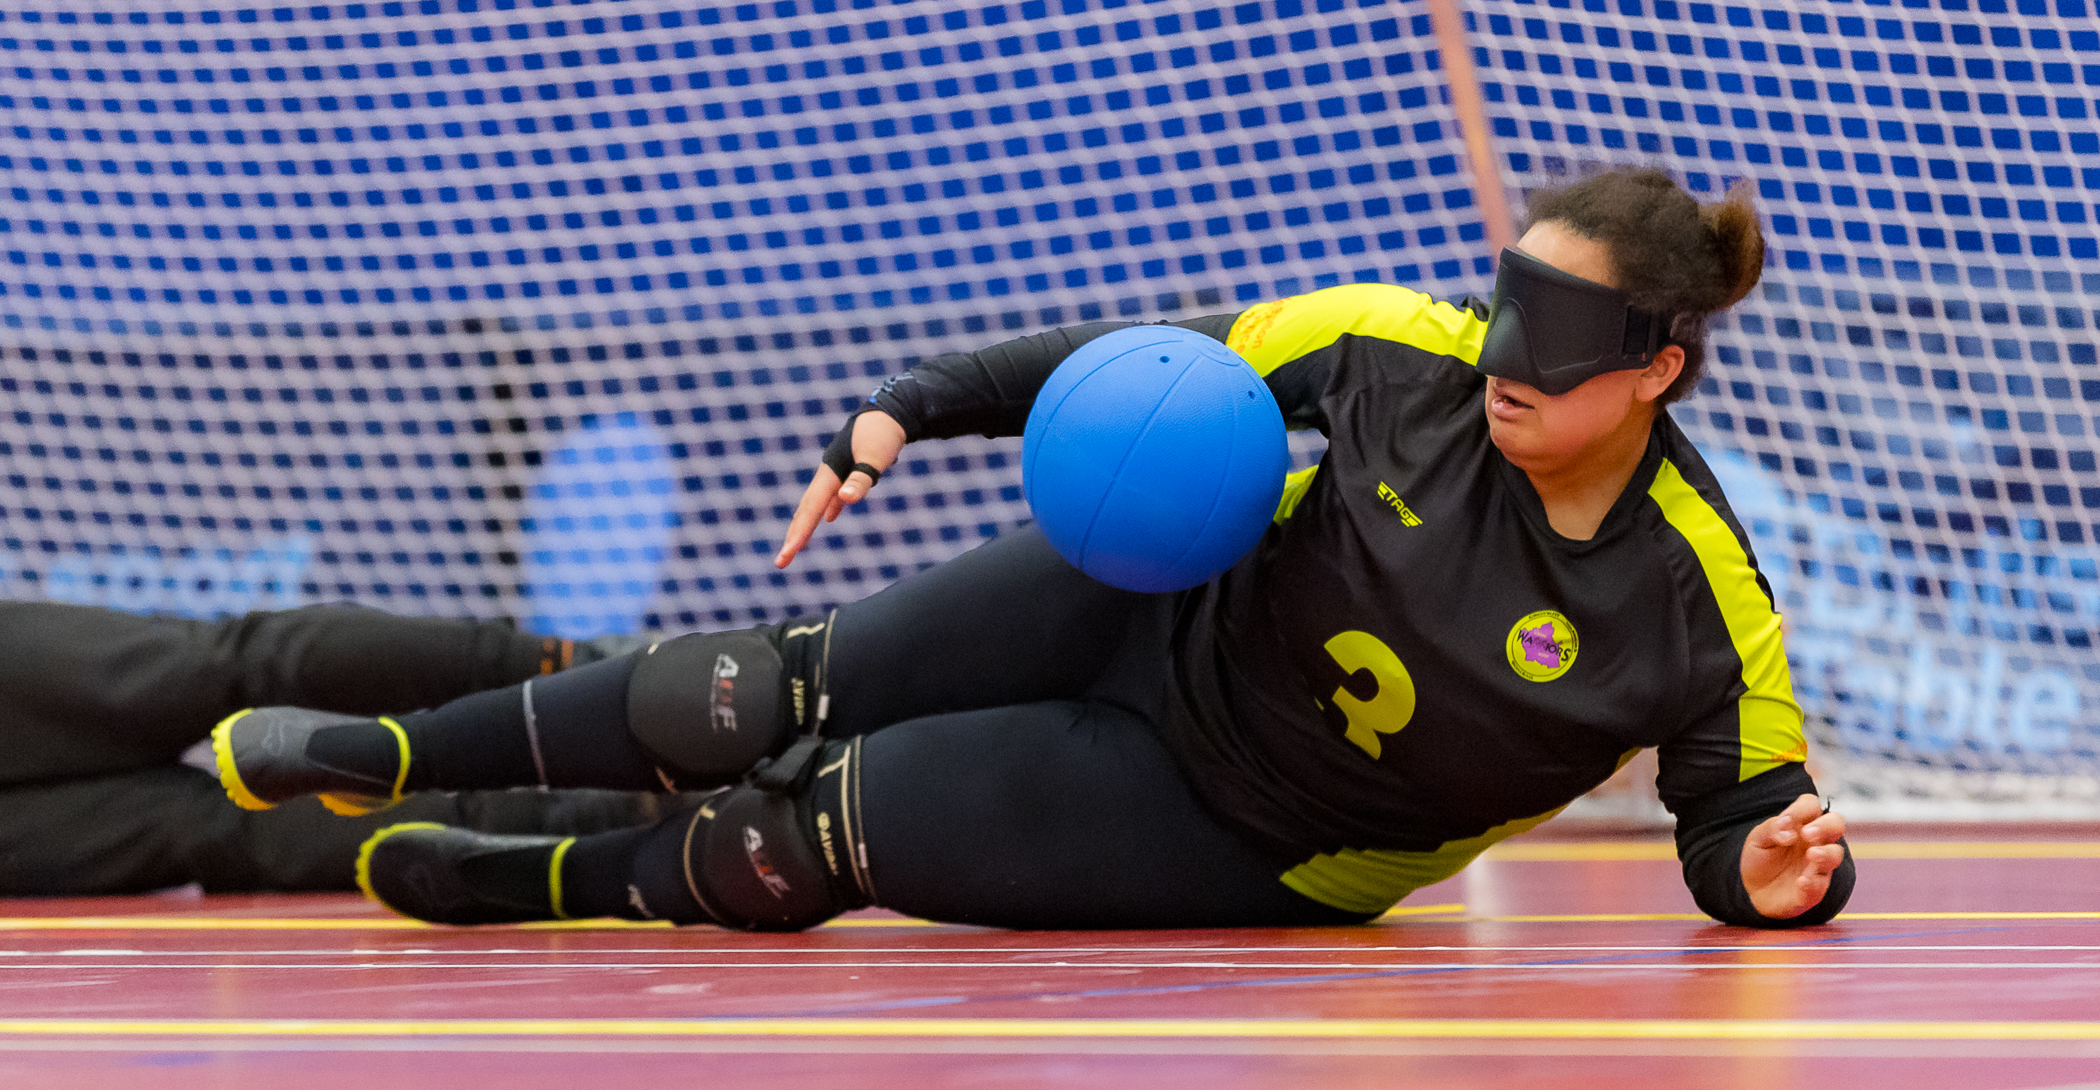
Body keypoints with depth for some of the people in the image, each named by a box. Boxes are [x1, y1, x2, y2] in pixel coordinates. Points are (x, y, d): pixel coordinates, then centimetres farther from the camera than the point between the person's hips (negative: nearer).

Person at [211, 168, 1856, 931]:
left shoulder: (1702, 615, -27)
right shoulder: (1418, 360, -19)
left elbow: (1744, 816, -12)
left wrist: (1778, 876, -36)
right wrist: (911, 410, -14)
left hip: (1239, 843, -2)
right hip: (1156, 612, 2)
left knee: (813, 835, -10)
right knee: (772, 700, 0)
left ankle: (558, 885, 21)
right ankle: (391, 757, 24)